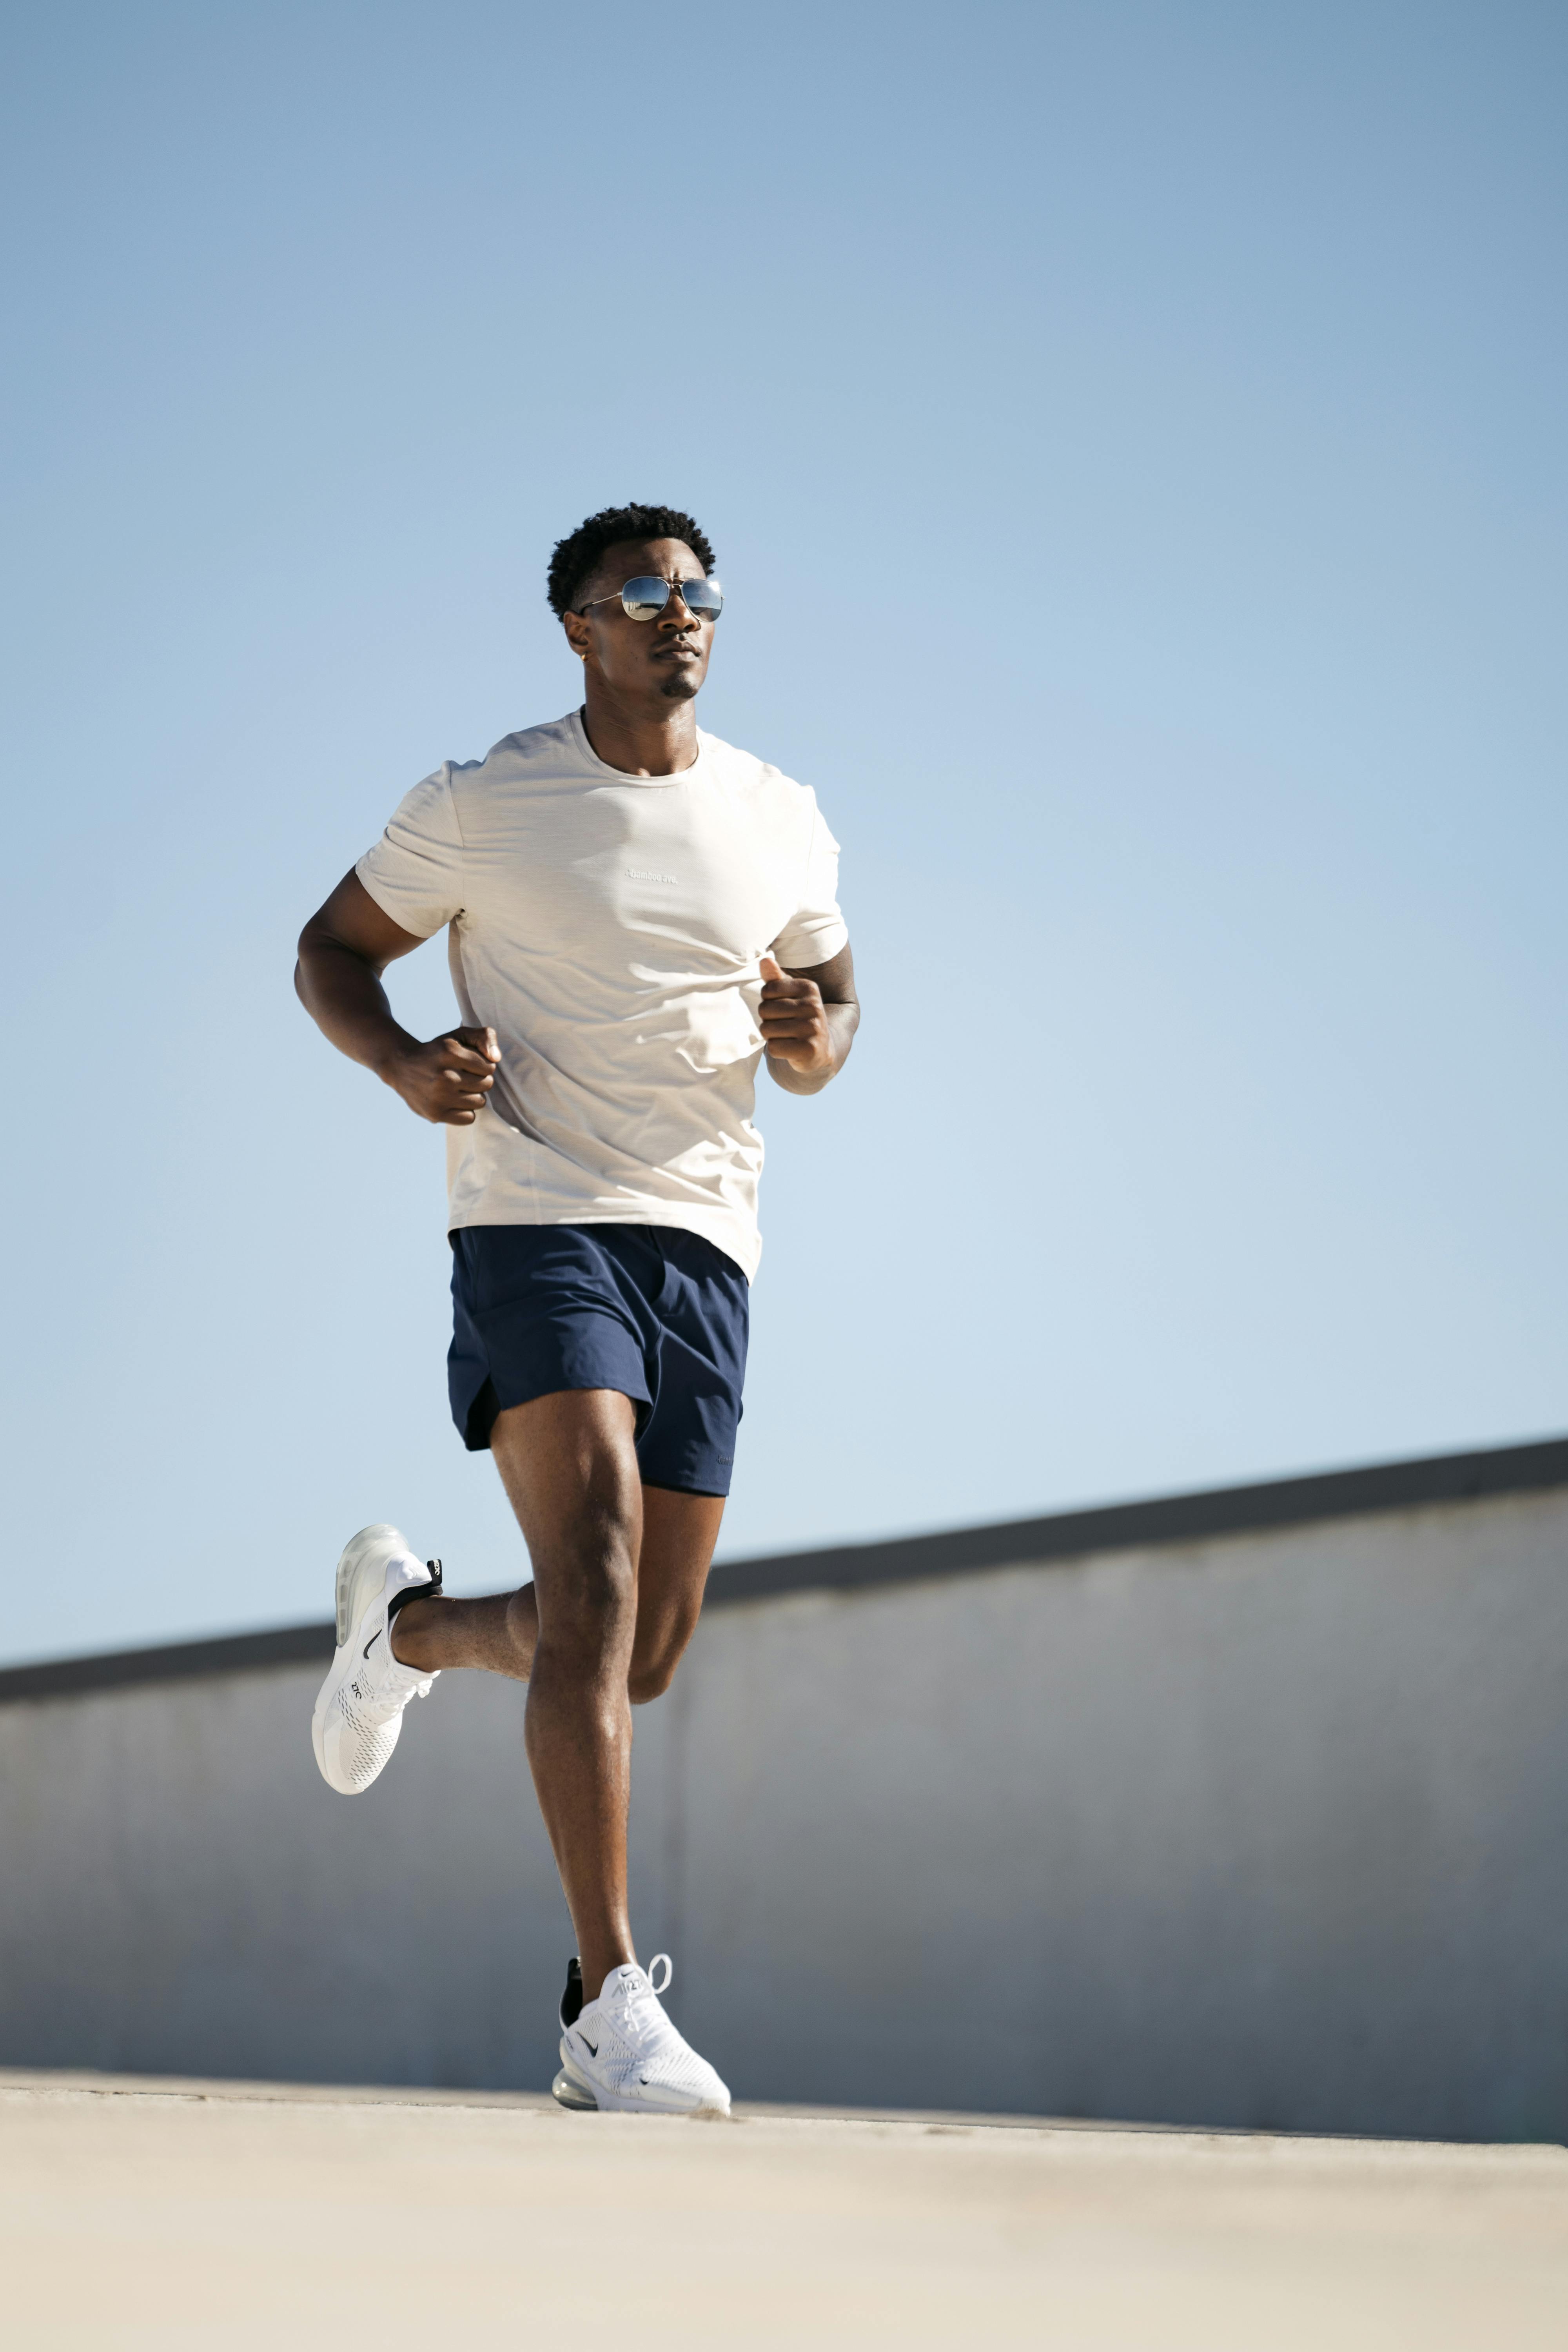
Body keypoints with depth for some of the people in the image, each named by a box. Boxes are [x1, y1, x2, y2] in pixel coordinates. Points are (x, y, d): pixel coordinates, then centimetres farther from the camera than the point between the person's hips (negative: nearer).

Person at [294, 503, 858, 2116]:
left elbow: (828, 1022, 20)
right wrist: (406, 1065, -11)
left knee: (645, 1650, 7)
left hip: (703, 1240, 5)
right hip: (533, 1220, -5)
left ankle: (406, 1621, 39)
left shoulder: (782, 824, 12)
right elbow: (330, 950, 9)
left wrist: (813, 1036, -5)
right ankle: (610, 2001, -19)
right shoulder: (481, 805, 1)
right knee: (597, 1586, -21)